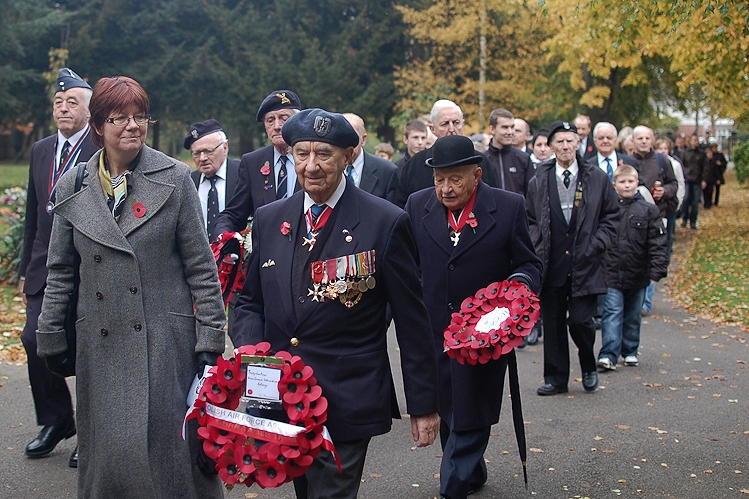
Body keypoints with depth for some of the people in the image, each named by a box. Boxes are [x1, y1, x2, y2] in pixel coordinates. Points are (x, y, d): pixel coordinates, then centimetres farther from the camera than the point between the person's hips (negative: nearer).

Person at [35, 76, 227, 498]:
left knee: (169, 443, 1)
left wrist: (211, 337, -5)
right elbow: (61, 271, 12)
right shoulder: (73, 187, 5)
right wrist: (51, 336, 10)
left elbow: (200, 265, -2)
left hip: (165, 338, -2)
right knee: (109, 449, 7)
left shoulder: (174, 178, -2)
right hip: (102, 344, 2)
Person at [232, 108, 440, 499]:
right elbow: (251, 303, 13)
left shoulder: (386, 223, -9)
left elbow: (412, 322, -5)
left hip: (348, 403, -5)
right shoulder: (269, 220, 6)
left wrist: (423, 404, -2)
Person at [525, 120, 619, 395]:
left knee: (580, 320, -5)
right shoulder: (539, 181, 7)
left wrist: (596, 245, -3)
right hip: (551, 265, 2)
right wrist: (537, 249, -1)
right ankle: (556, 378, 19)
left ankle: (589, 367, 23)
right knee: (553, 324, 6)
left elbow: (611, 216, 8)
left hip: (584, 265, -1)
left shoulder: (597, 178, 4)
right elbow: (530, 220, 12)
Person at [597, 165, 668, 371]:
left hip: (637, 275, 2)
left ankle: (630, 352, 29)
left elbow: (658, 244, -2)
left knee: (633, 316, 15)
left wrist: (657, 270, -10)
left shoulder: (648, 211, 0)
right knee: (612, 314, -8)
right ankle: (608, 355, -10)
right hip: (611, 274, -2)